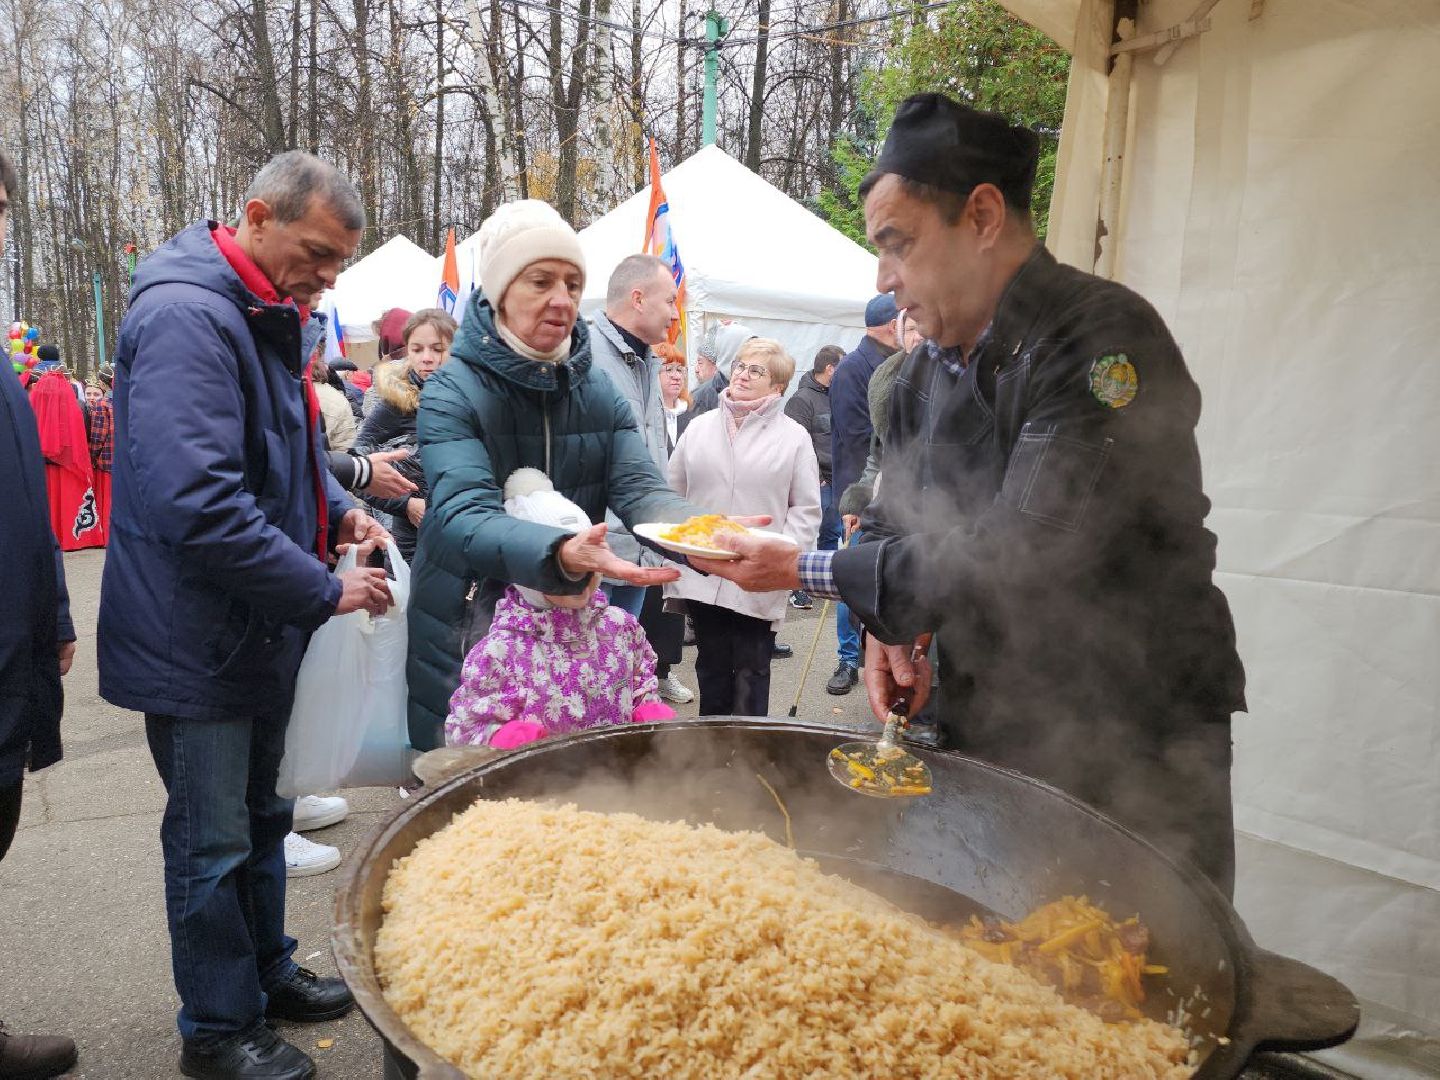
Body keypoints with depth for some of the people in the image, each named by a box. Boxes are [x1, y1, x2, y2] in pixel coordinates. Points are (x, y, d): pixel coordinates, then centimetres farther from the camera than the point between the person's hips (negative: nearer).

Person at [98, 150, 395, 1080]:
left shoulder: (275, 320, 10)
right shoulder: (186, 317, -22)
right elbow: (199, 505, -31)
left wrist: (340, 512, 3)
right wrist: (325, 591, -24)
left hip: (261, 628, 9)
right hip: (200, 641, -9)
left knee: (261, 817, 22)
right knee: (214, 843, 6)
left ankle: (266, 970, 40)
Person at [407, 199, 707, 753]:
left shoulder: (600, 394, 2)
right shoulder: (452, 393, -14)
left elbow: (641, 489, -11)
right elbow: (464, 517, -28)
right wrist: (562, 554, -48)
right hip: (467, 634, -4)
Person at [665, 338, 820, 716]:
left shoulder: (794, 437, 0)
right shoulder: (699, 428, 9)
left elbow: (806, 510, 0)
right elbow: (673, 493, 14)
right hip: (701, 575, 3)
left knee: (751, 674, 2)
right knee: (712, 667, 13)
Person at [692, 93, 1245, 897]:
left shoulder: (1103, 337, -22)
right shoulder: (928, 369, 5)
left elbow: (1017, 558, -28)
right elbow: (895, 525, 14)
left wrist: (805, 570, -20)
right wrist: (890, 630, -8)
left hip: (1137, 747, -7)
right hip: (983, 735, 7)